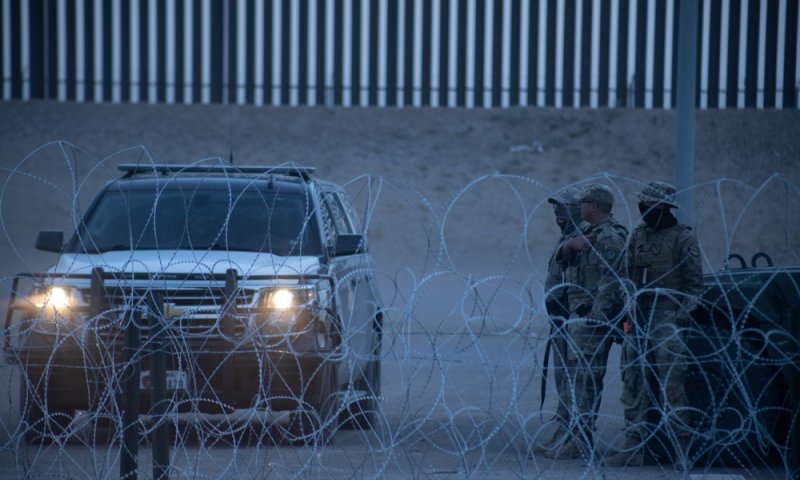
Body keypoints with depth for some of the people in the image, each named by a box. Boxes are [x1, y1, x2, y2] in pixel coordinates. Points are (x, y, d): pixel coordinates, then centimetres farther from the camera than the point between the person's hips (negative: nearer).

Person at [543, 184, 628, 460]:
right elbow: (562, 259, 14)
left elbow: (611, 281, -20)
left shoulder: (611, 238, -13)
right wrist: (571, 245, -7)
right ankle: (577, 435, 21)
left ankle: (580, 442, -10)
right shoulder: (590, 234, 18)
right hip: (579, 315, 11)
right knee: (576, 375, 14)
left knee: (586, 379, -10)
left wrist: (596, 318, -23)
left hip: (593, 316, -11)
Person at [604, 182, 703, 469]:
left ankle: (682, 448, -5)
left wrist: (682, 315, -12)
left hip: (666, 317, -6)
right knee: (633, 383, 5)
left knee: (671, 385, -10)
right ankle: (634, 447, 9)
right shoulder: (638, 235, 14)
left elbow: (695, 284, -2)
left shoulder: (684, 238, -2)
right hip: (638, 317, 6)